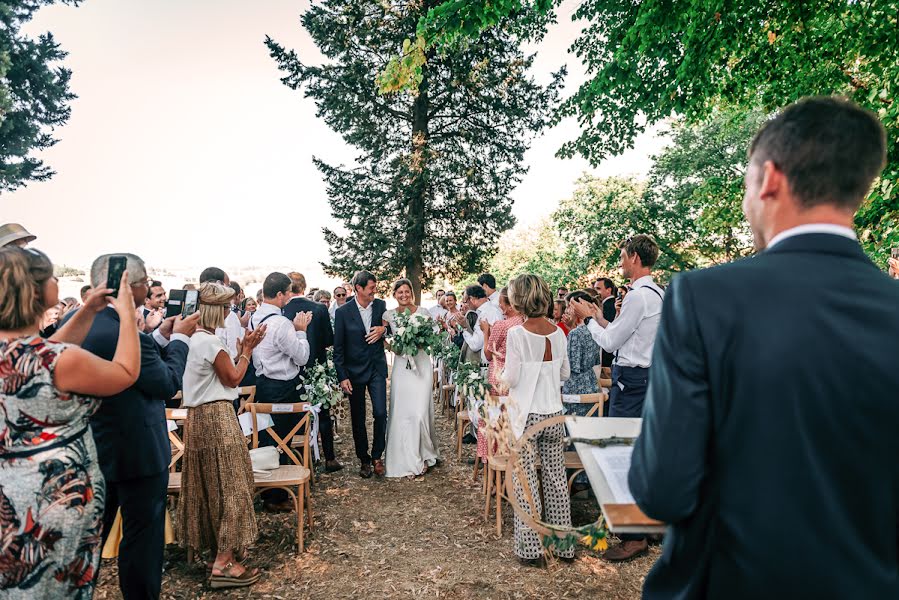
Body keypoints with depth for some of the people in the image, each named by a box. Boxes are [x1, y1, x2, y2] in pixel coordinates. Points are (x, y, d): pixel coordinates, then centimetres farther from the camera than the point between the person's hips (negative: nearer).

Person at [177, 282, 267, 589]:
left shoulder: (195, 338, 10)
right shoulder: (210, 341, -19)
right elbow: (233, 379, -11)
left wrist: (242, 349, 10)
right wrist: (247, 349, -4)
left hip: (200, 416, 10)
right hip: (216, 418, -9)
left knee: (211, 482, 17)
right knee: (228, 484, -2)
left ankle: (215, 543, 31)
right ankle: (223, 563, 3)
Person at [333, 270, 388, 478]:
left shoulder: (380, 305, 0)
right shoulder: (343, 312, -8)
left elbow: (390, 326, 16)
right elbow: (338, 348, -6)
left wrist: (384, 329, -9)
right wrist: (342, 377, -10)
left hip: (377, 368, 2)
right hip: (354, 371, -2)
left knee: (380, 413, -6)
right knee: (358, 419, 8)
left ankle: (377, 456, 14)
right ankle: (364, 460, 24)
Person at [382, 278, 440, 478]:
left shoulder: (423, 312, 2)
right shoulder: (389, 315, 4)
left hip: (421, 364, -1)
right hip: (401, 366, 1)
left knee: (420, 411, -5)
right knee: (402, 412, 1)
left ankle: (423, 456, 14)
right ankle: (407, 460, 12)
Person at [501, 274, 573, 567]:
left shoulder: (516, 334, -15)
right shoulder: (558, 333, 1)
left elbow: (510, 379, -12)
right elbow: (564, 374, 10)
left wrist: (501, 377, 8)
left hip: (526, 415, -5)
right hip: (553, 414, 5)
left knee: (526, 480, 5)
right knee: (556, 477, 14)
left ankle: (531, 547, 14)